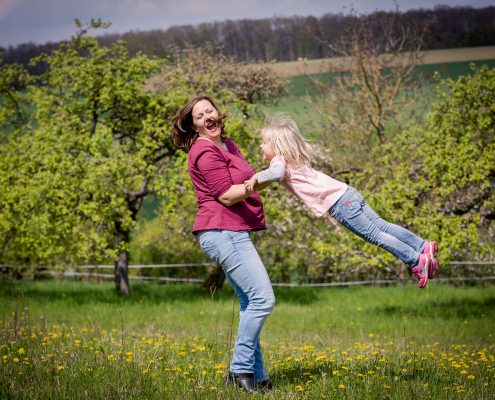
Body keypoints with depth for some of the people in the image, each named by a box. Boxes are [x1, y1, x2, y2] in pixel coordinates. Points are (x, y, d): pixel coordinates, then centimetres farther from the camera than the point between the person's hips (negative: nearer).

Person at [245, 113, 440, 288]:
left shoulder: (279, 160, -4)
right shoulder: (293, 160, 25)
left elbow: (277, 173, -26)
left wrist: (257, 178, -16)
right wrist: (259, 181, 20)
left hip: (338, 204, -9)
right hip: (346, 193, 9)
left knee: (373, 234, -8)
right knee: (380, 225, 8)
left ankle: (415, 260, -11)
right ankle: (423, 247, 5)